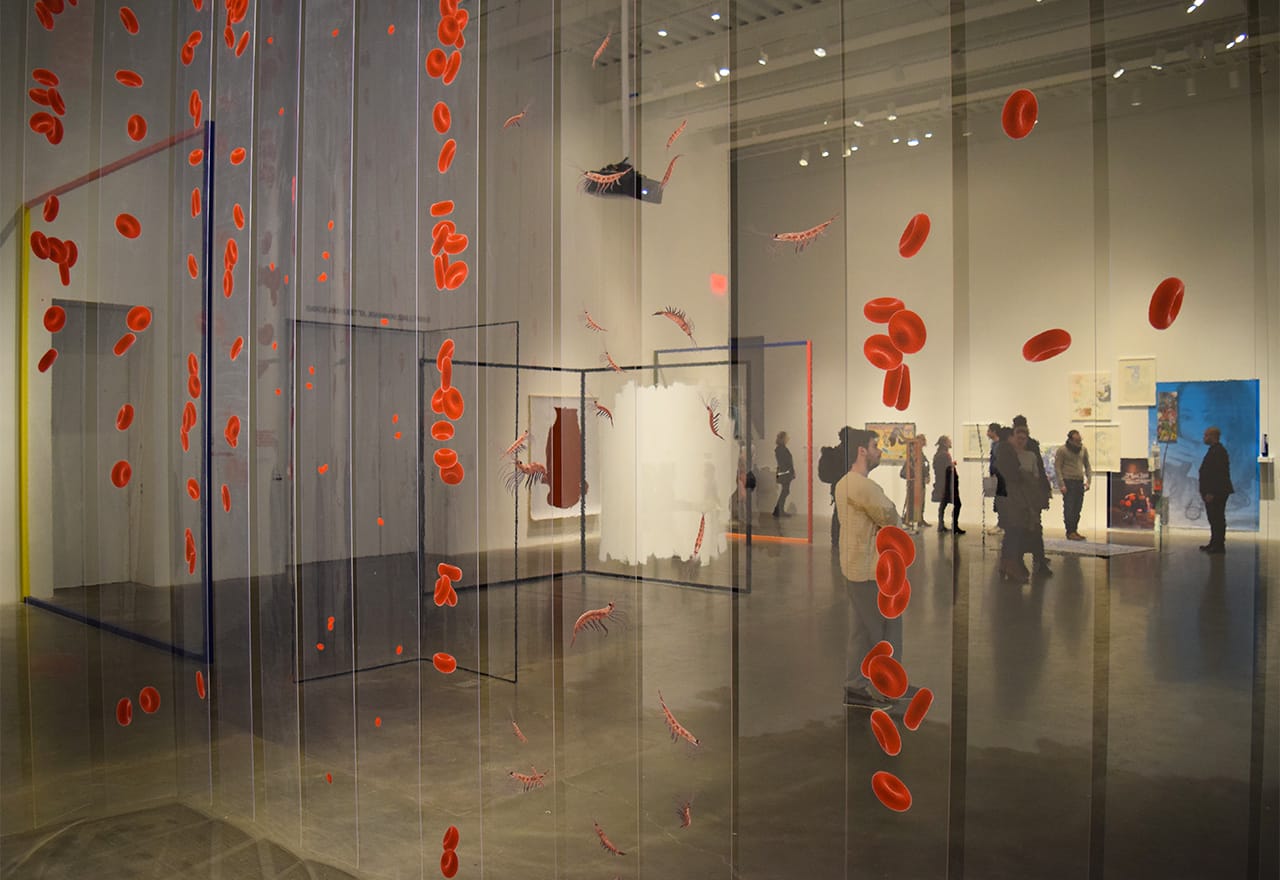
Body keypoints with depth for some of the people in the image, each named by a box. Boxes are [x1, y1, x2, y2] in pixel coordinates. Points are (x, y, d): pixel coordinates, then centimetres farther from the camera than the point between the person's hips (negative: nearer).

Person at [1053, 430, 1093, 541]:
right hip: (1068, 482, -5)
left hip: (1080, 482, 5)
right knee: (1069, 509, -6)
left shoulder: (1083, 450, 10)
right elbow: (1057, 468, -7)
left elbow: (1087, 466, 17)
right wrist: (1061, 485, -12)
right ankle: (1070, 532, -4)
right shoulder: (1062, 450, -6)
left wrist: (1088, 480, 5)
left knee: (1077, 509, 6)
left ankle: (1075, 530, 13)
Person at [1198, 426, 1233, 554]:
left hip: (1216, 493, -11)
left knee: (1217, 519, -6)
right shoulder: (1214, 450, 16)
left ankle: (1219, 545, -2)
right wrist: (1204, 491, 19)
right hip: (1212, 492, 11)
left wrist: (1211, 493, -23)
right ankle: (1214, 543, 22)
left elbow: (1219, 474, -22)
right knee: (1214, 518, 15)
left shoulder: (1219, 451, -16)